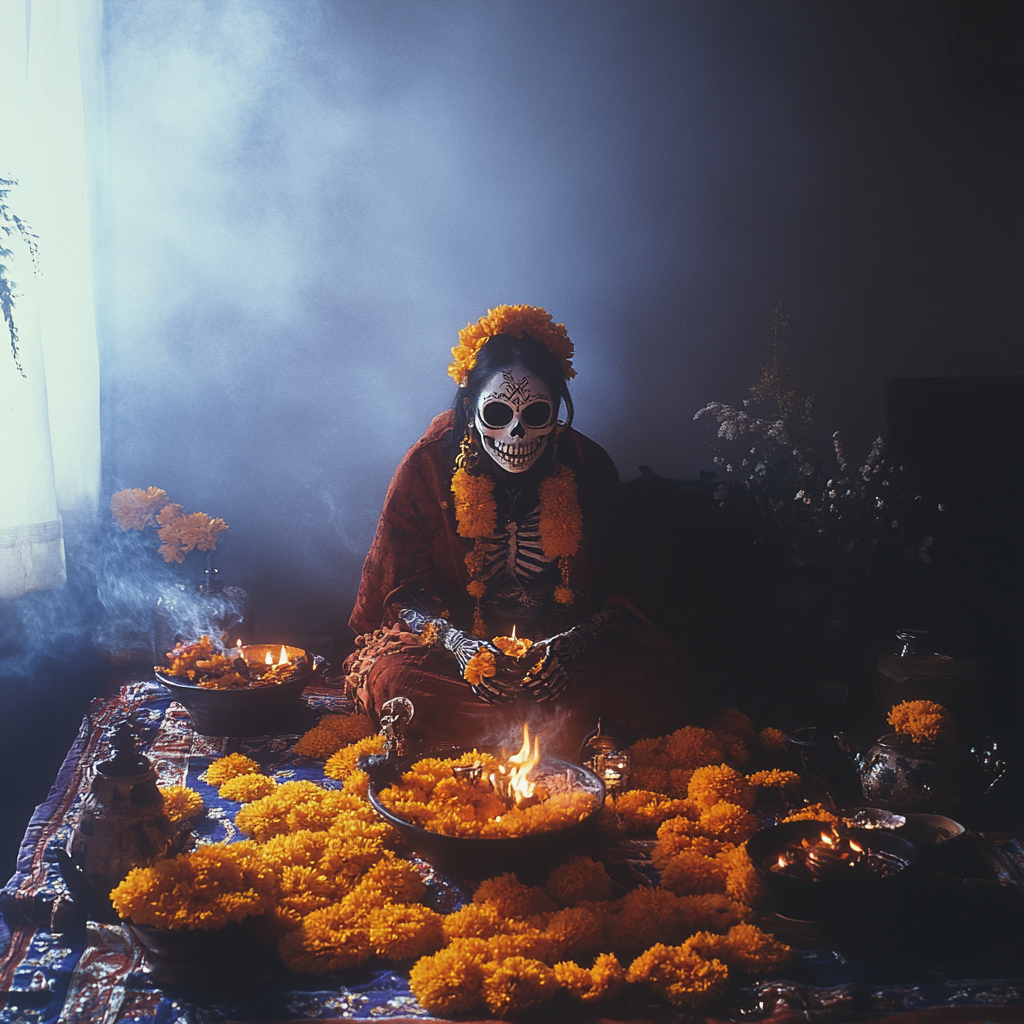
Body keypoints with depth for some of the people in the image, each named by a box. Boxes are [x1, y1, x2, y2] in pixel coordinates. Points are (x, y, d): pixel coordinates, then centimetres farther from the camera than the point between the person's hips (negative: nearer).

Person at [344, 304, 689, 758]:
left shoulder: (588, 467, -9)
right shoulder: (429, 465, -11)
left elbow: (613, 591, -4)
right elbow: (404, 588, -6)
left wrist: (570, 646, -25)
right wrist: (458, 643, -25)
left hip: (566, 642, 1)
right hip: (457, 636, 0)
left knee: (656, 678, -25)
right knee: (389, 678, -32)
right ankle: (567, 735, -23)